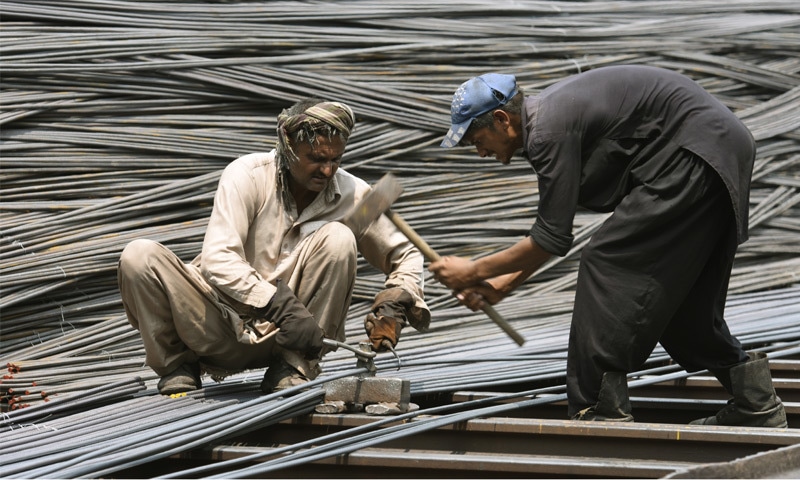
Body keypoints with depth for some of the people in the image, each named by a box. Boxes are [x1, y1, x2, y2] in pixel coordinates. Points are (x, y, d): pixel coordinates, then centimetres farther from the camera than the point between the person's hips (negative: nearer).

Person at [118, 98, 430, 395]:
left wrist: (392, 307, -12)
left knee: (338, 239, -21)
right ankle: (177, 369, -4)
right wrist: (282, 307, -33)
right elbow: (217, 261, -24)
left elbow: (406, 256, 9)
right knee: (139, 257, -25)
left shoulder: (351, 195, -4)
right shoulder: (247, 175, -12)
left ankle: (292, 370, -15)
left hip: (281, 336, 2)